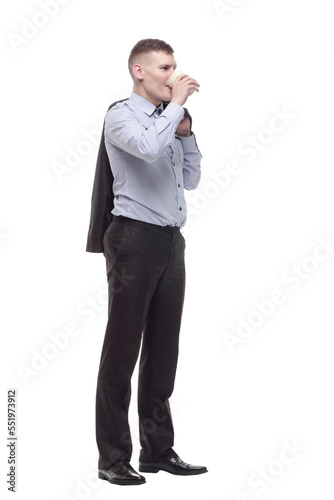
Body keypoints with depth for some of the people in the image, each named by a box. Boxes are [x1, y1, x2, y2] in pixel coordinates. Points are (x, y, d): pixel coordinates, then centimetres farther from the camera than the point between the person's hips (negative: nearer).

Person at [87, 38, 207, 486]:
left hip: (171, 241, 8)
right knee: (123, 348, -3)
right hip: (136, 238, -7)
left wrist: (187, 132, 8)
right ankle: (113, 457, 4)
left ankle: (159, 449, 19)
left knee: (163, 349, 10)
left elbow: (191, 179, 19)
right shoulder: (121, 116, -4)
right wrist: (176, 105, -12)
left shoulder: (170, 119, 17)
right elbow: (149, 147, -26)